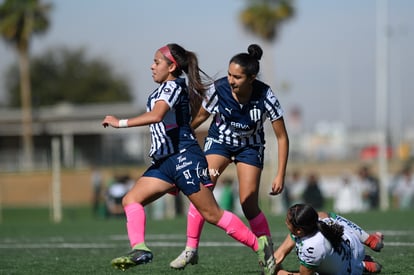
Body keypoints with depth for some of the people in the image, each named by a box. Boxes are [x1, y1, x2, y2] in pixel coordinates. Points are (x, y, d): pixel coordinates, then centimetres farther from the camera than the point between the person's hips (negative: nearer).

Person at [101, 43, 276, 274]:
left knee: (211, 214, -8)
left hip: (185, 158, -10)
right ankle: (139, 249, -18)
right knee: (131, 199, -5)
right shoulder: (167, 88, 19)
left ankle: (259, 244, 1)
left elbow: (156, 115, -28)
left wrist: (120, 123, -25)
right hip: (165, 161, 10)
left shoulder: (173, 86, -11)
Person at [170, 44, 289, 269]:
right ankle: (191, 249, -11)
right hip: (220, 139, 1)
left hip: (250, 147, -1)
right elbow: (199, 117, -4)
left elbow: (282, 137, -19)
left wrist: (280, 175, -20)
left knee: (249, 205, -8)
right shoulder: (218, 89, -25)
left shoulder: (265, 97, -28)